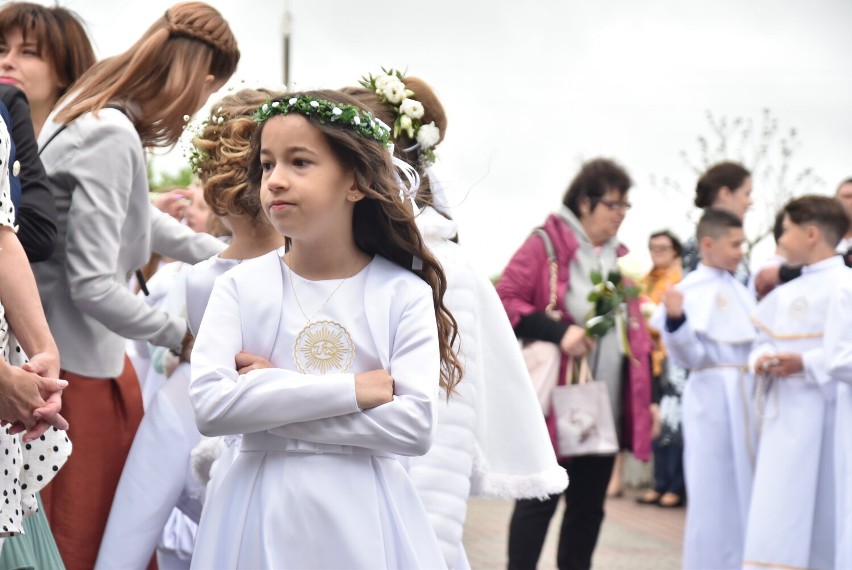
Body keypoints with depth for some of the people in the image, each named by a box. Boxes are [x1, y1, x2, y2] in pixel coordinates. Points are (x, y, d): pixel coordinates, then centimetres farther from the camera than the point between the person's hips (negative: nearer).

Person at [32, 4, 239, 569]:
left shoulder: (95, 110, 6)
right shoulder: (112, 137, -24)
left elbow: (137, 215, 24)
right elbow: (93, 286, -24)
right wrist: (181, 334, -11)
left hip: (91, 348, 10)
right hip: (73, 358, -10)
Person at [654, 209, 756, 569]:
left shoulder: (739, 290, 13)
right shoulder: (691, 290, -9)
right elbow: (689, 356, -16)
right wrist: (675, 320, -31)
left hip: (748, 395, 7)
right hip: (713, 396, -7)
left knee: (748, 487, 12)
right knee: (715, 490, -2)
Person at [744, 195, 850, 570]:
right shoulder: (784, 293, 16)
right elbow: (766, 339, 18)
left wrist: (806, 364, -22)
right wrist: (762, 357, -3)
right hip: (786, 416, 7)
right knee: (777, 514, 3)